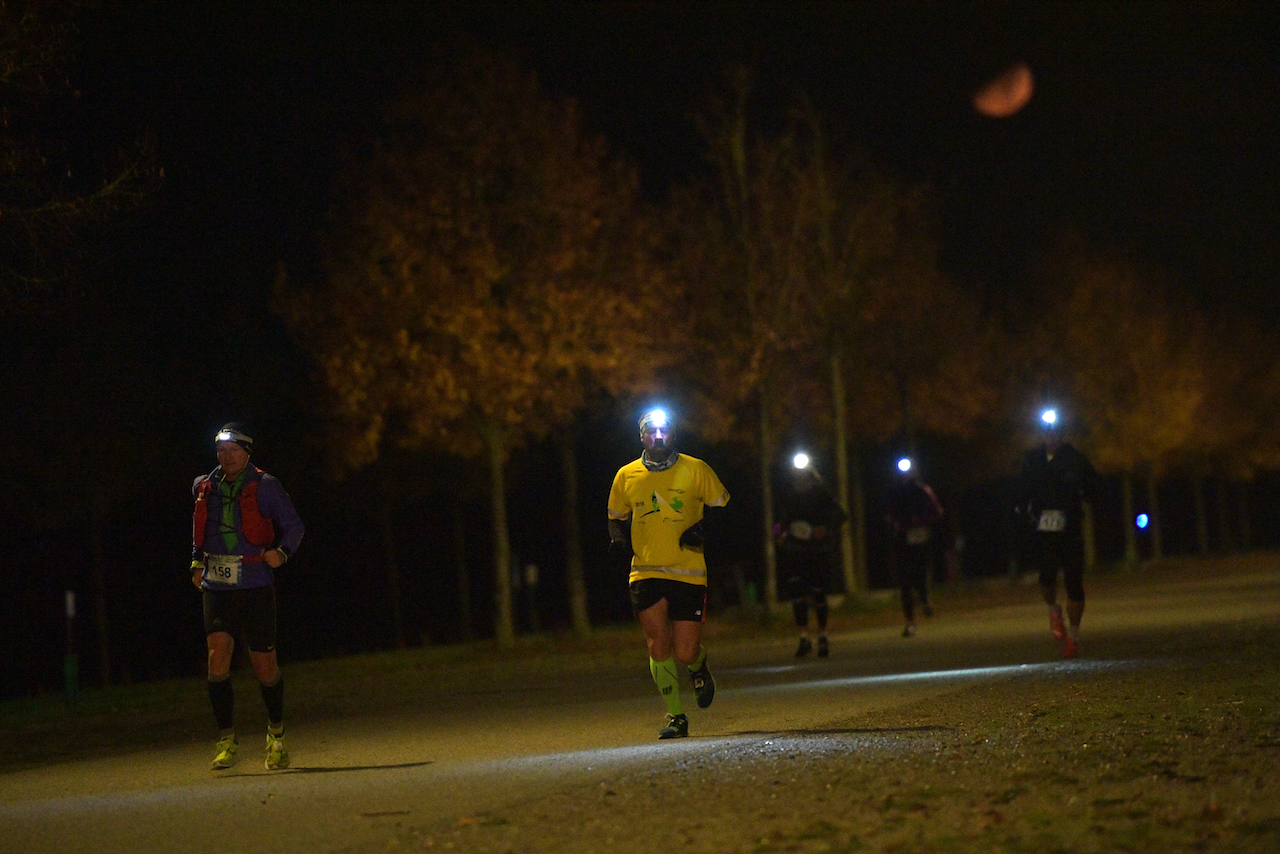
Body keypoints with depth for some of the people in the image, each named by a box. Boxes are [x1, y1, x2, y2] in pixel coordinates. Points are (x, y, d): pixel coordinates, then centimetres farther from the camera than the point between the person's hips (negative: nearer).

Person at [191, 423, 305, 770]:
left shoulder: (265, 487, -3)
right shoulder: (204, 488, 10)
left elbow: (294, 526, 3)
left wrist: (281, 552, -14)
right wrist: (197, 562, 17)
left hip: (255, 585, -3)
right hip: (216, 585, 3)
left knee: (264, 664, 3)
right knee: (218, 653, -15)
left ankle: (276, 735, 26)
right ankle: (226, 741, -9)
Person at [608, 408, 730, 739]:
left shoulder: (695, 470, 0)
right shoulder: (627, 476, 5)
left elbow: (723, 505, 11)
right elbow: (616, 517, 20)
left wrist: (704, 530, -7)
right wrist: (618, 538, -2)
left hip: (688, 572, -1)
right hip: (645, 572, 1)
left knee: (685, 653, -3)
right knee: (658, 642, -14)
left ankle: (699, 667, 36)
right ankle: (675, 716, -1)